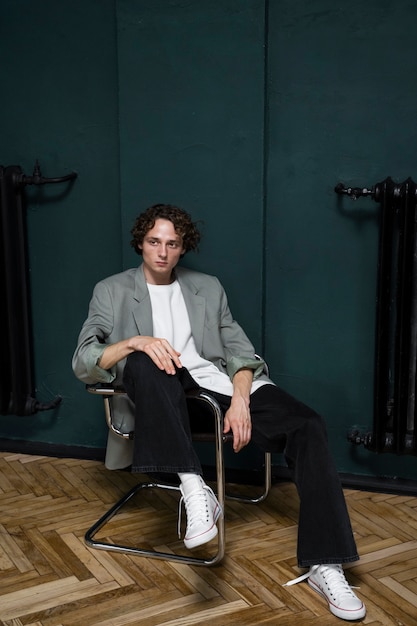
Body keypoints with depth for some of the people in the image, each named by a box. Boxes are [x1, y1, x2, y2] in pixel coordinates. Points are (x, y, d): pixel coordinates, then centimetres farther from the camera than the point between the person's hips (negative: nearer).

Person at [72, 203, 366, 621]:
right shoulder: (112, 291, 15)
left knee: (307, 425, -21)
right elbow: (83, 362, 2)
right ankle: (193, 488, -44)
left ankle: (323, 566, -24)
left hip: (216, 382, 2)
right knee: (143, 362, -37)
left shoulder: (208, 288, 23)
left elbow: (240, 351, 13)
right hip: (161, 389, -2)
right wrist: (133, 342, -18)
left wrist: (240, 400, -8)